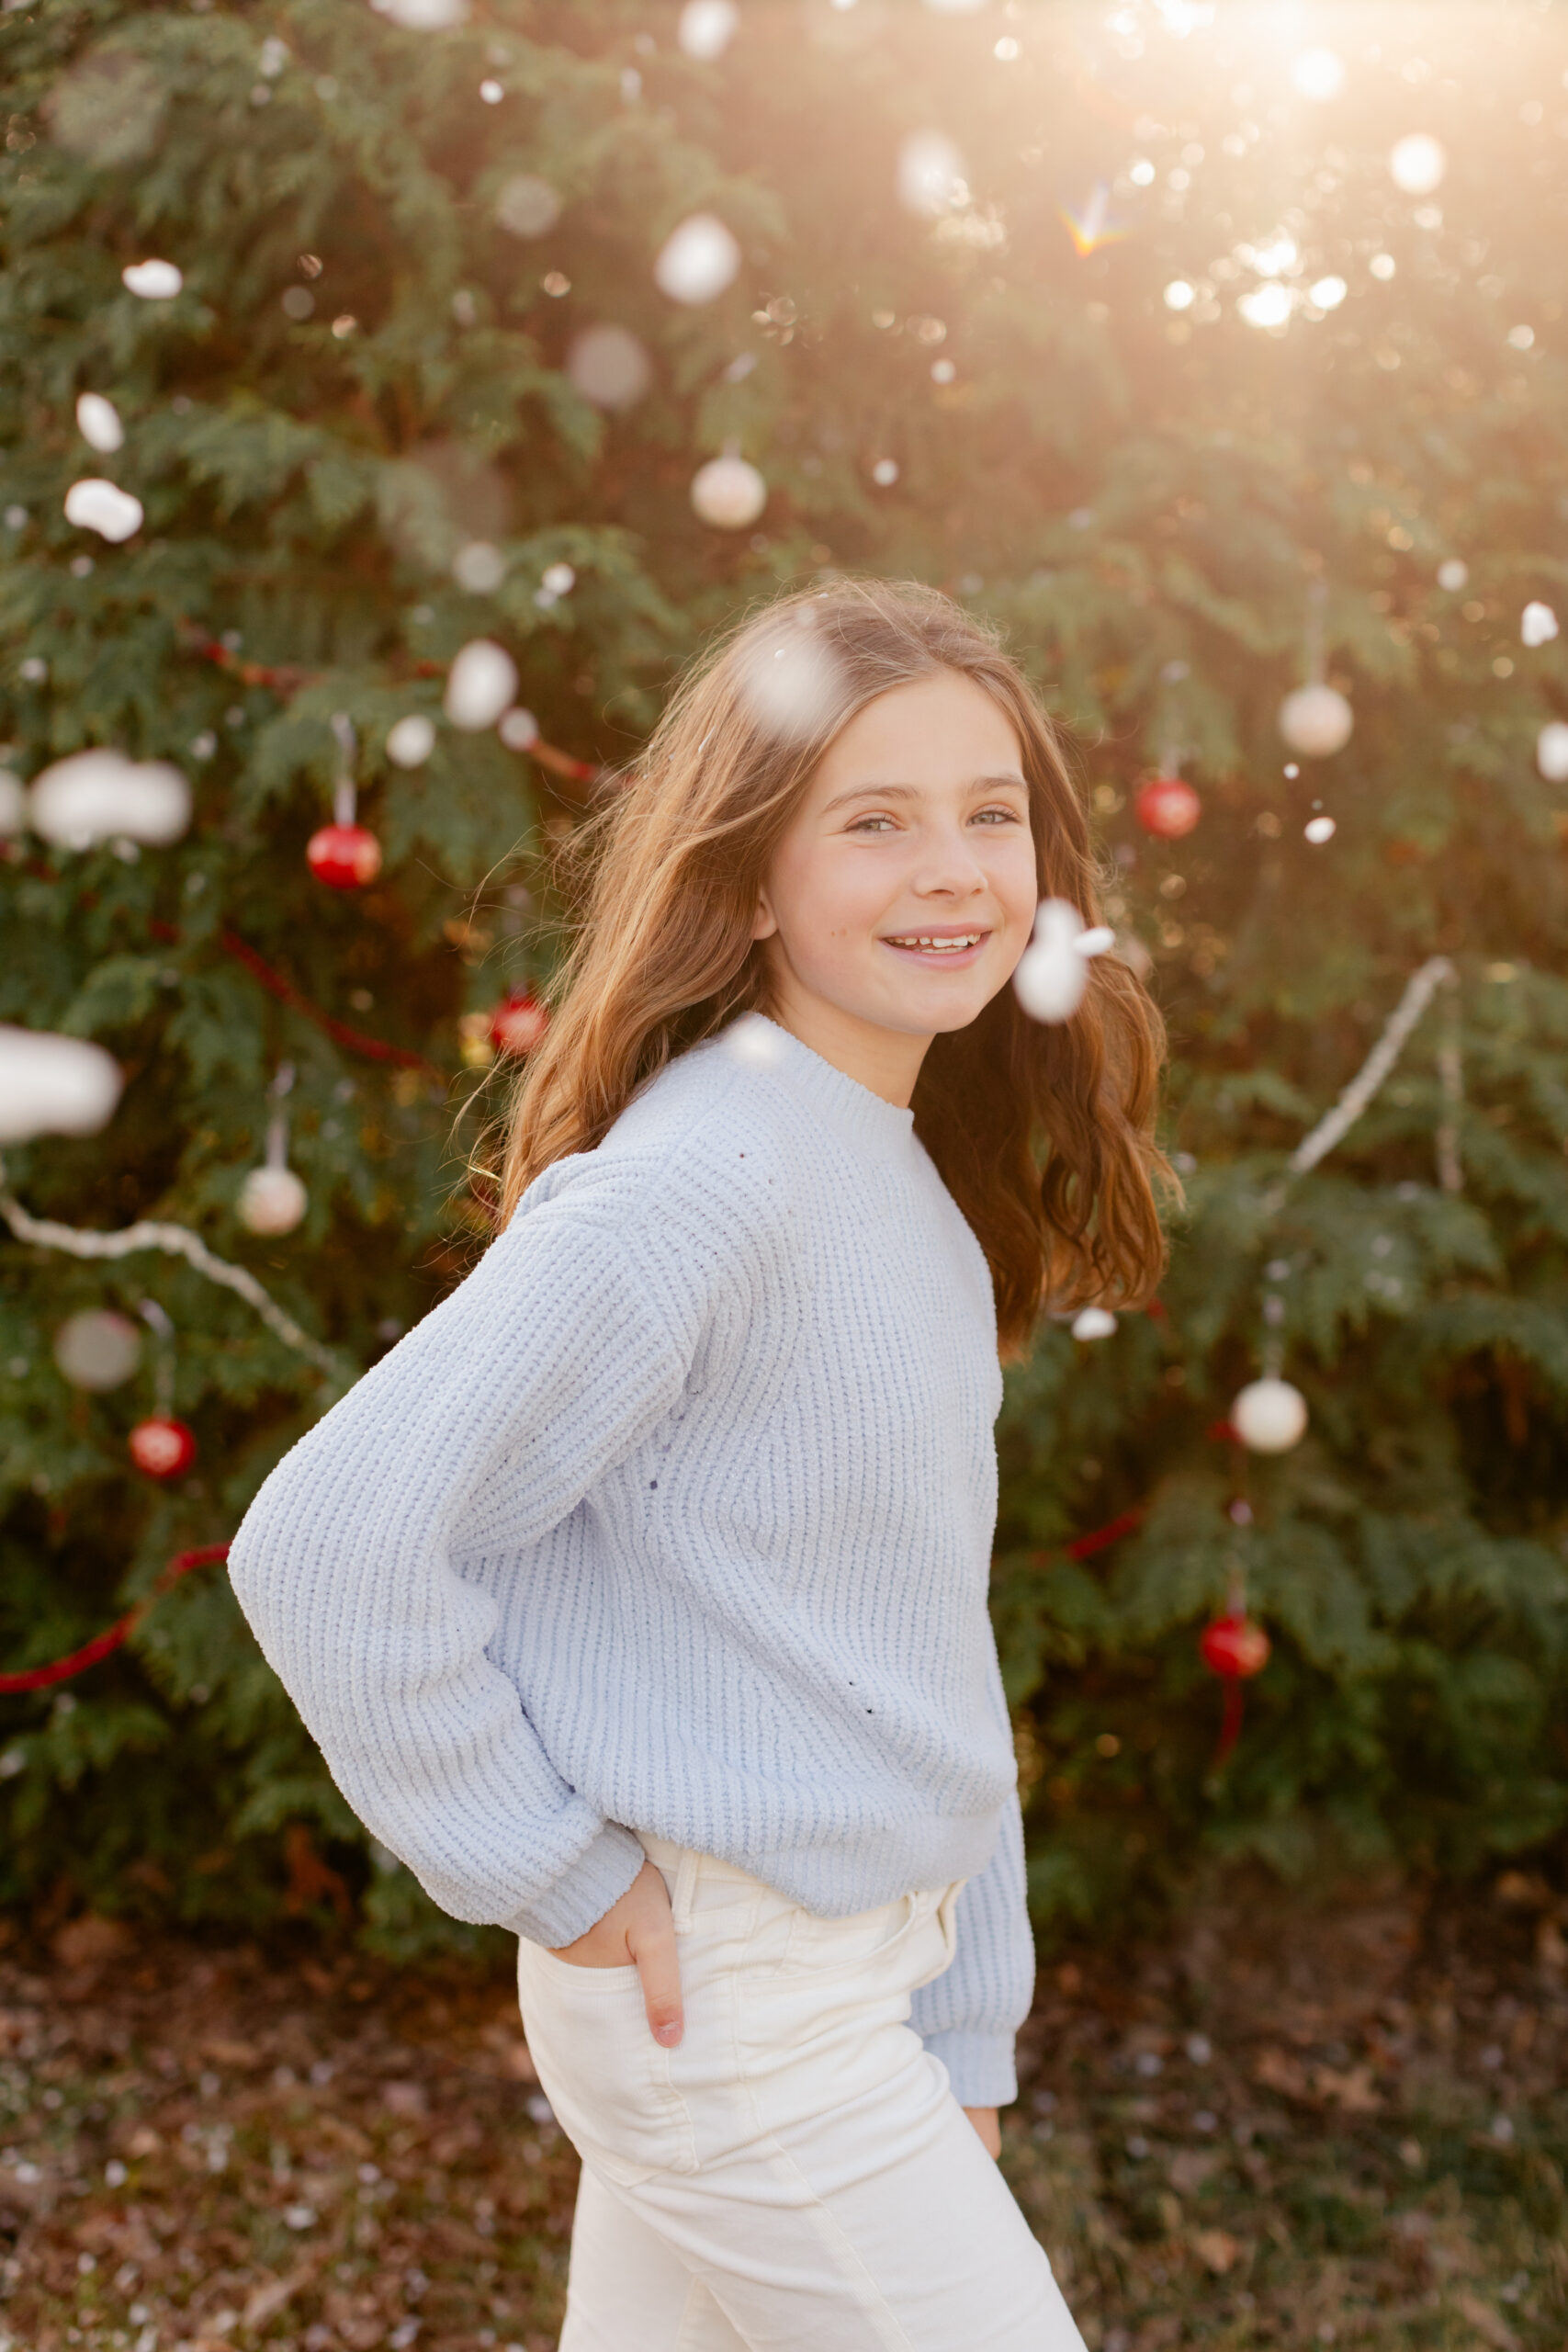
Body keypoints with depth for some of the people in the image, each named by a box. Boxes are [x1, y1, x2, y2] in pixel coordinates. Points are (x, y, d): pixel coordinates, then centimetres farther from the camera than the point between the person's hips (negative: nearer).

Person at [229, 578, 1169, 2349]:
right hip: (724, 1993, -8)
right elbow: (327, 1547, -26)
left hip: (853, 1965, 8)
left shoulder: (921, 1196, 7)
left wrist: (960, 2038, 13)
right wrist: (553, 1874, -17)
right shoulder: (694, 1185, -22)